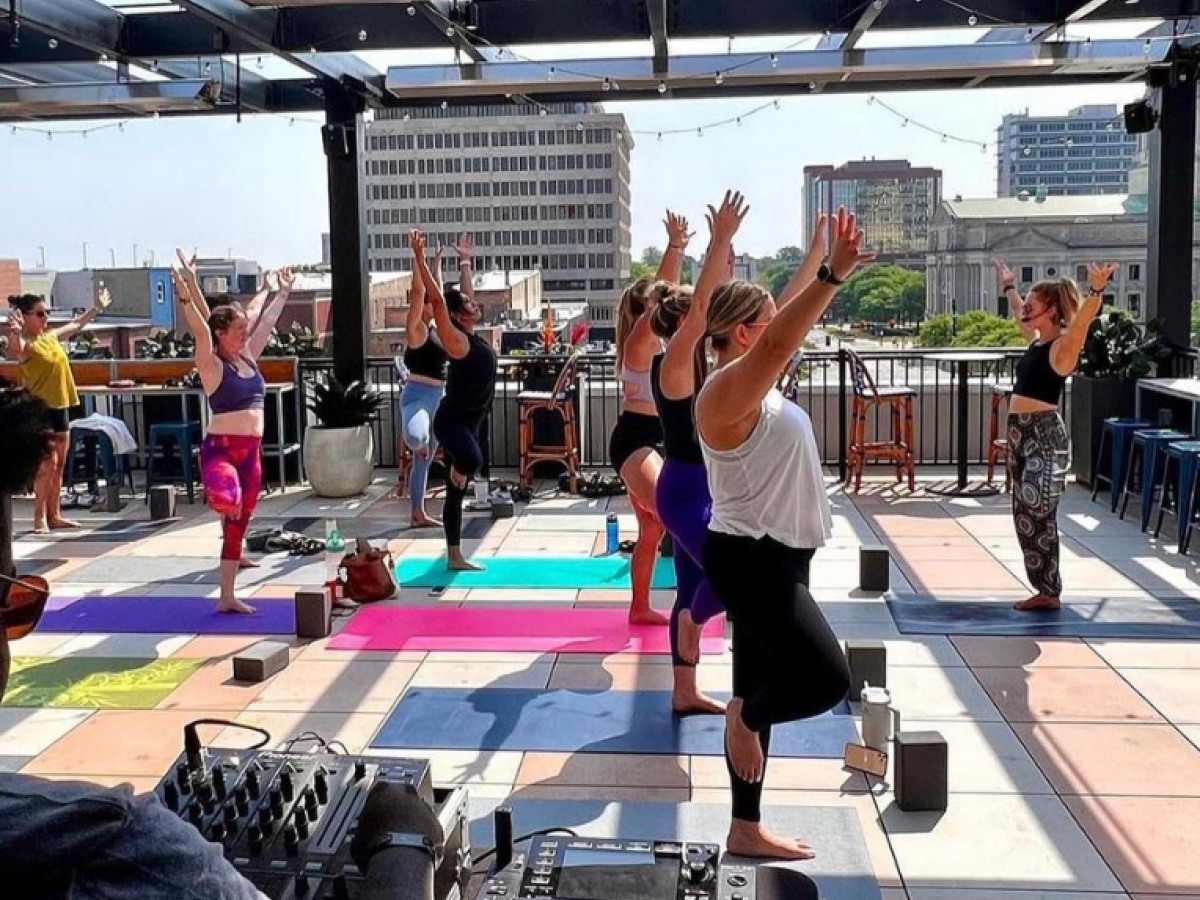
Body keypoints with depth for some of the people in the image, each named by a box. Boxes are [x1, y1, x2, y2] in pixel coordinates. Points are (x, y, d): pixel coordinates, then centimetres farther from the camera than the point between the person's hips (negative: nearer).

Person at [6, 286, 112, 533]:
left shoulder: (51, 336, 10)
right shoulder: (25, 344, -13)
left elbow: (76, 324, 28)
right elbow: (15, 352, -37)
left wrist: (97, 308, 38)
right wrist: (15, 333, -58)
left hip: (61, 406, 8)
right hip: (40, 409, -8)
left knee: (59, 465, 11)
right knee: (48, 463, -10)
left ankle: (54, 515, 18)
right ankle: (40, 517, -3)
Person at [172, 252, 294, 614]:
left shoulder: (248, 358, 11)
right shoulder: (212, 365, -8)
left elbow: (266, 322, 21)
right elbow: (201, 330, -23)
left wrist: (281, 294, 29)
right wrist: (187, 295, -37)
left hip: (251, 452, 7)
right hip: (220, 449, -7)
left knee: (237, 527, 12)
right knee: (229, 500, -40)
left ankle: (227, 597, 21)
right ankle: (217, 492, -3)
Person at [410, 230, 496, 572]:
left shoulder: (472, 335, 9)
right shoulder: (456, 339, -14)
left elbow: (459, 298, 23)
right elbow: (437, 300, -23)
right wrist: (419, 258, -27)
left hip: (470, 422, 8)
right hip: (452, 421, -8)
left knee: (456, 494, 10)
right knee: (472, 459, -39)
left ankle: (454, 557, 15)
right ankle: (456, 469, -3)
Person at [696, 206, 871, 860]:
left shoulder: (756, 386, 10)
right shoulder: (726, 392, -18)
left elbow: (784, 328, 22)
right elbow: (780, 343, -33)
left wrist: (824, 267, 19)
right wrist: (834, 276, -36)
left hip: (775, 558, 10)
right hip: (750, 561, -10)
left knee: (762, 687, 14)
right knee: (827, 678, -15)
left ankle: (746, 830, 24)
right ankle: (745, 721, 13)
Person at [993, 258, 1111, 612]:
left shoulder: (1062, 346, -10)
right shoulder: (1036, 341, 14)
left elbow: (1081, 322, -31)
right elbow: (1019, 314, 36)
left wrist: (1096, 292, -48)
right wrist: (1009, 287, 49)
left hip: (1044, 434, -9)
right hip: (1021, 431, 9)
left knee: (1034, 512, -24)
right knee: (1030, 514, 9)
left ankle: (1049, 591, -20)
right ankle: (1046, 591, 14)